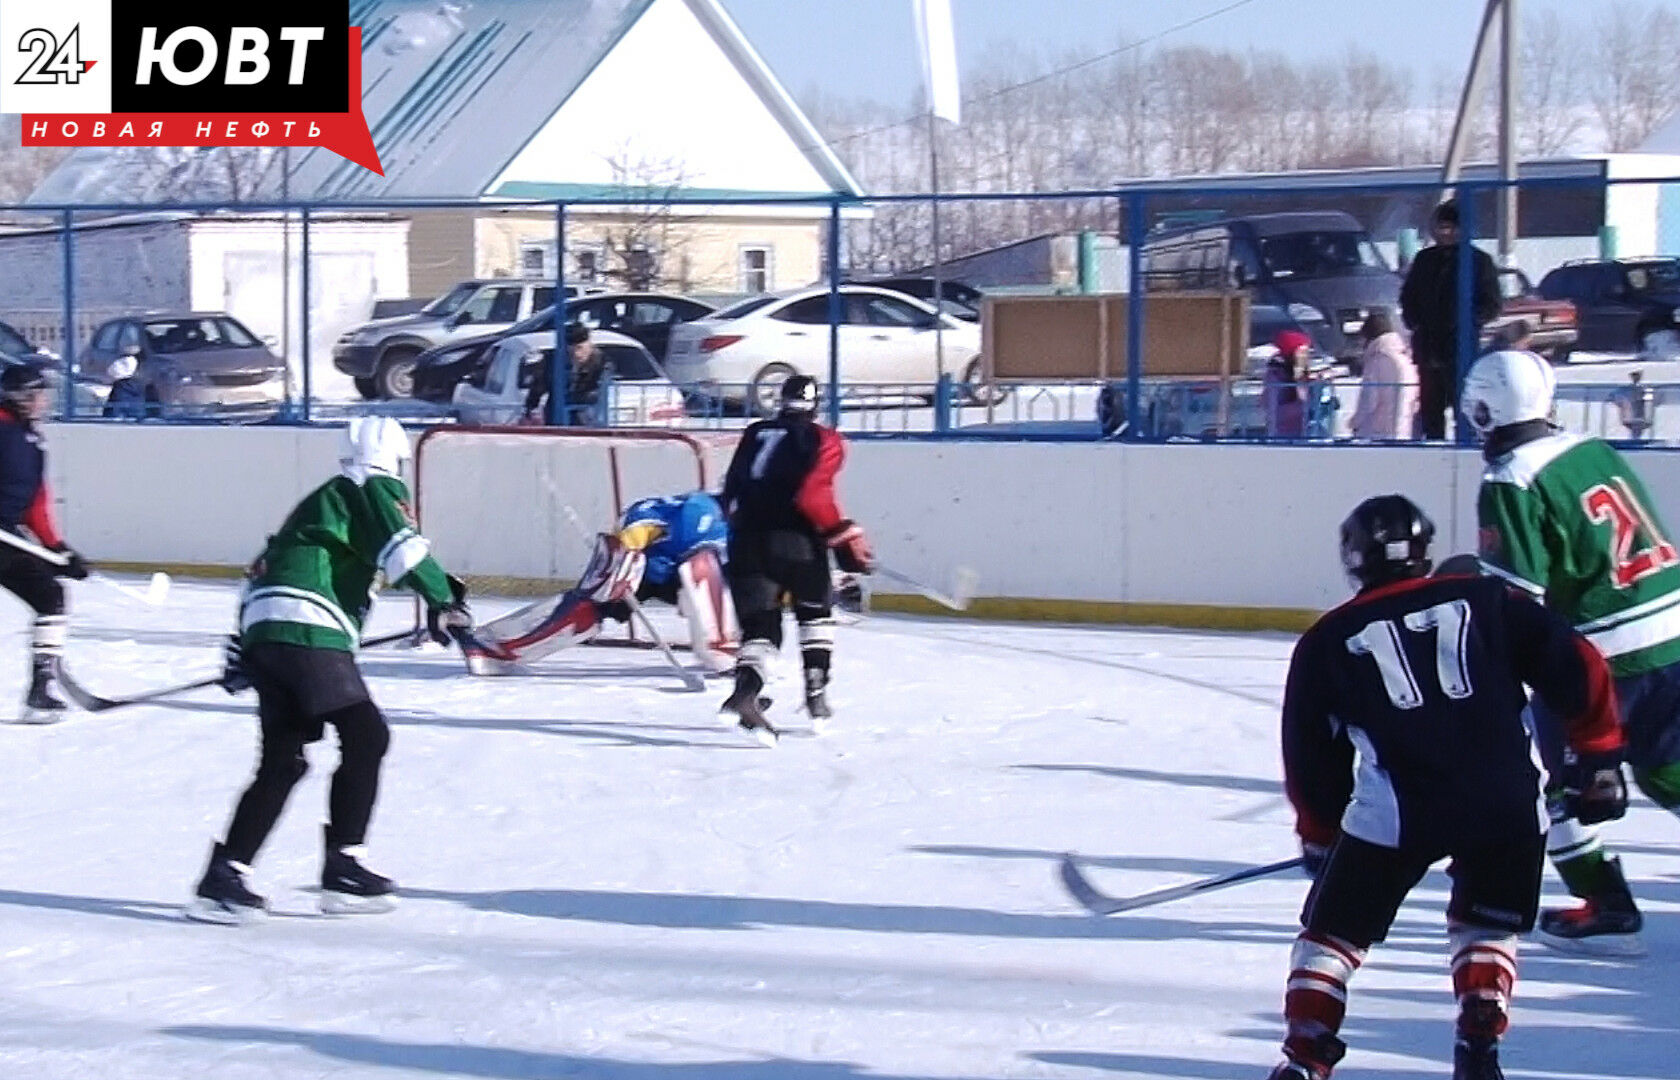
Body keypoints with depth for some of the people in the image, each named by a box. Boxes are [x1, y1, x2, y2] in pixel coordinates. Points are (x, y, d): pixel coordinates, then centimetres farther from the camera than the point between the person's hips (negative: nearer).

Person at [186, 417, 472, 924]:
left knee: (283, 759, 10)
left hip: (262, 631, 9)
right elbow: (402, 549, -13)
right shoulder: (374, 490, 6)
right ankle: (342, 868, -6)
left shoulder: (323, 500, 31)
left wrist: (241, 654, 33)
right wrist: (445, 602, -9)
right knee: (365, 736, -3)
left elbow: (263, 571, 32)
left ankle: (225, 873, 4)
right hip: (308, 633, -9)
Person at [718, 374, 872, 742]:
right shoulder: (821, 440, 2)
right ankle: (816, 696, 15)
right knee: (815, 612, 21)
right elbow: (813, 494, -14)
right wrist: (846, 537, -12)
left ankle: (745, 690, -25)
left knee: (760, 626, 2)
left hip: (746, 542, 4)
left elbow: (732, 494, 23)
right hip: (794, 541, -4)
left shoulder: (754, 435, 19)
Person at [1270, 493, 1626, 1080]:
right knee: (1487, 927, 26)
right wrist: (1599, 759, 17)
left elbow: (1309, 756, 19)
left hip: (1395, 811, -1)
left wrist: (1320, 836, 33)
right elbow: (1578, 668, 9)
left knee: (1333, 933, 16)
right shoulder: (1487, 601, 16)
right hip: (1508, 803, 1)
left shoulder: (1328, 641, 16)